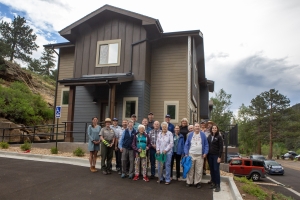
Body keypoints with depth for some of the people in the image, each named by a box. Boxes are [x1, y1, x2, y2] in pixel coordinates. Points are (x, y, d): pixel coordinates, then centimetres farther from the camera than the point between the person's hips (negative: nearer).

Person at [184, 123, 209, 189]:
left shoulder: (203, 135, 4)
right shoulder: (190, 135, 5)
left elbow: (206, 144, 5)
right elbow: (186, 144, 5)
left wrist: (205, 153, -4)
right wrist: (186, 153, -1)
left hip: (200, 155, 0)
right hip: (191, 154, 0)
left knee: (199, 170, 4)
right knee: (190, 169, 5)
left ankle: (197, 182, 17)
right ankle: (189, 182, 16)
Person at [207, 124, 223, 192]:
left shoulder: (219, 137, -3)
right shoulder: (209, 137, 9)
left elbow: (221, 148, -7)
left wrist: (219, 157, -12)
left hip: (216, 155, -4)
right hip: (210, 155, 4)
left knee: (216, 170, -5)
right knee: (211, 170, 7)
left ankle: (218, 185, 3)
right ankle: (213, 183, 18)